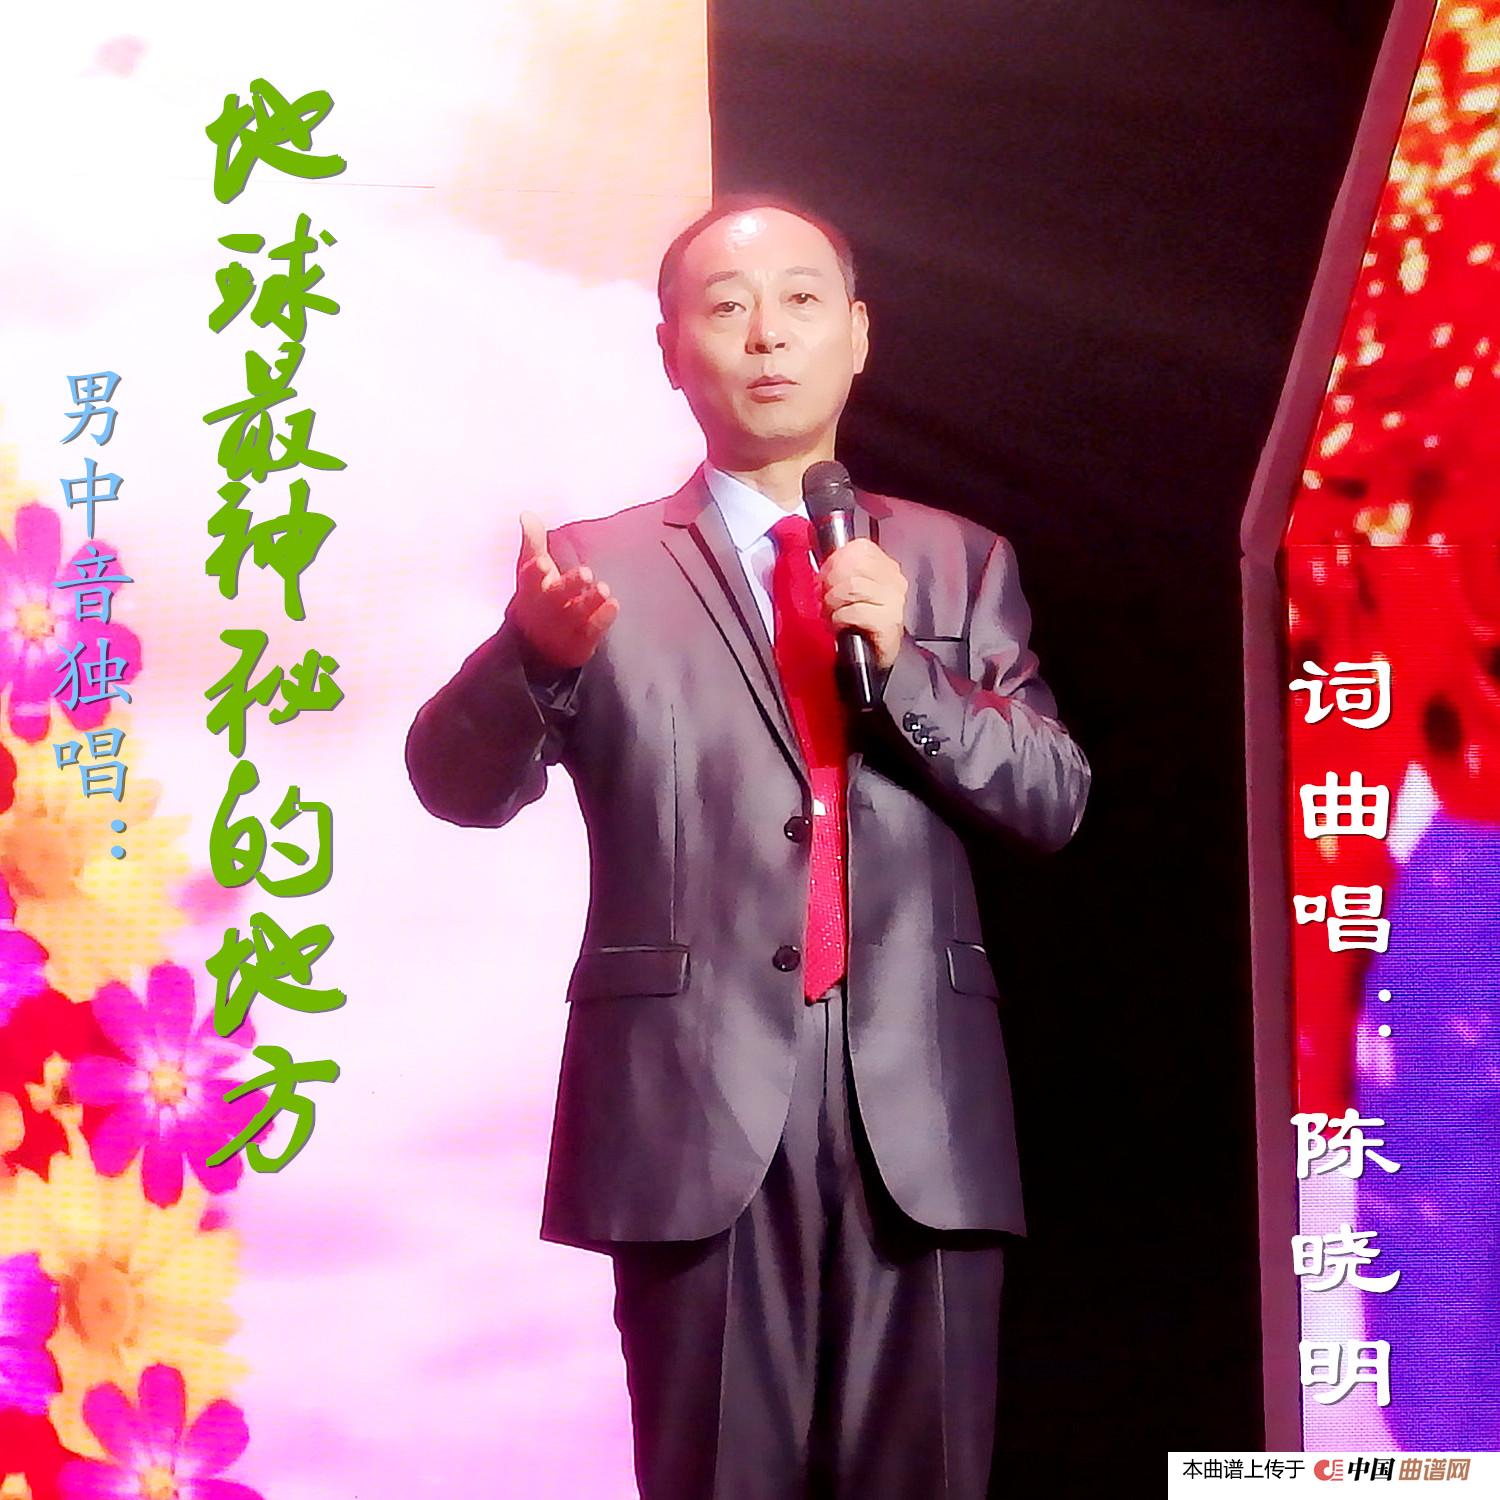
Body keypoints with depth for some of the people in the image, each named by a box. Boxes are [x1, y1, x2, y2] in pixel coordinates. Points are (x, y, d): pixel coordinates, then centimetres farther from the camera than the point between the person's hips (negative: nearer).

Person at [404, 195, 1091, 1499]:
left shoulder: (960, 562, 13)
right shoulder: (599, 566, 7)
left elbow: (1055, 801, 6)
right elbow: (458, 785, -4)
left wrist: (904, 662, -10)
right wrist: (537, 651, -26)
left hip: (918, 1107, 2)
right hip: (701, 1100, -2)